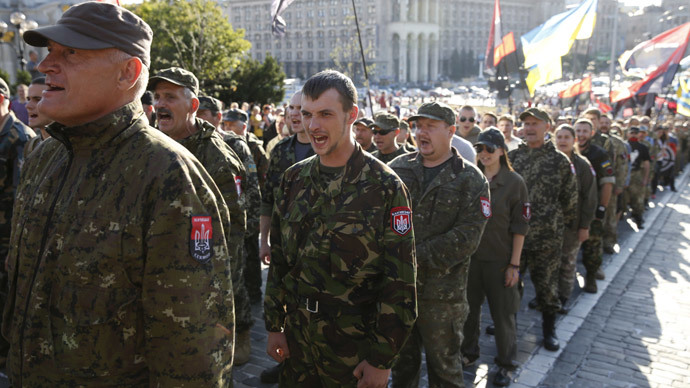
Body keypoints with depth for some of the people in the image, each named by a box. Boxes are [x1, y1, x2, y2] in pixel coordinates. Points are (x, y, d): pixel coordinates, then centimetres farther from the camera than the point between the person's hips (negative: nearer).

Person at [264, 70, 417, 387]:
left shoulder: (384, 186, -13)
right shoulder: (294, 179, 2)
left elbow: (400, 281, -13)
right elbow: (279, 257, 9)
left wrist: (382, 360, -13)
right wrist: (274, 326, 7)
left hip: (355, 348, -4)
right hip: (297, 341, 5)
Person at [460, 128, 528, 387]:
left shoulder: (514, 182, -6)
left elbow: (520, 227, -7)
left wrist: (514, 264, -9)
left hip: (499, 259, -3)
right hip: (469, 256, 3)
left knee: (503, 314, 8)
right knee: (469, 308, 14)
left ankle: (506, 364, 27)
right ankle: (469, 352, 35)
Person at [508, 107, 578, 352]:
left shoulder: (560, 161, -2)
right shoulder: (512, 157, 5)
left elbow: (570, 198, 3)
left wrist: (563, 223, 4)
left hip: (546, 236, -2)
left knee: (547, 285, 9)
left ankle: (549, 329, 28)